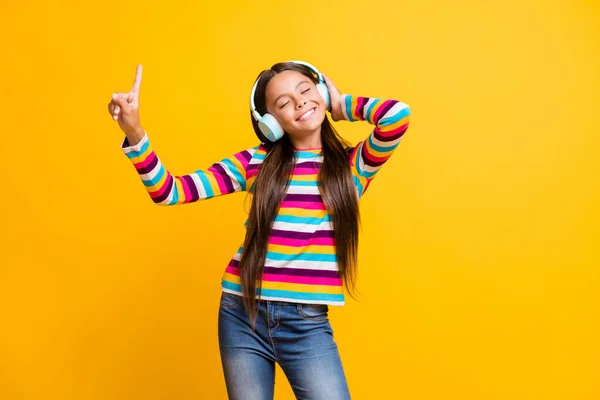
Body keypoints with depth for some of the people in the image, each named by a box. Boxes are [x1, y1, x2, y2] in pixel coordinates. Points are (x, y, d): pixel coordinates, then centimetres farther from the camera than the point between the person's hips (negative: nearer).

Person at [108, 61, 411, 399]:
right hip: (242, 315, 2)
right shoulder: (255, 162, 3)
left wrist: (343, 105, 1)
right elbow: (168, 191, -1)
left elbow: (397, 115, -17)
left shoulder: (353, 165, 2)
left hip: (308, 324, -1)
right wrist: (134, 132, -15)